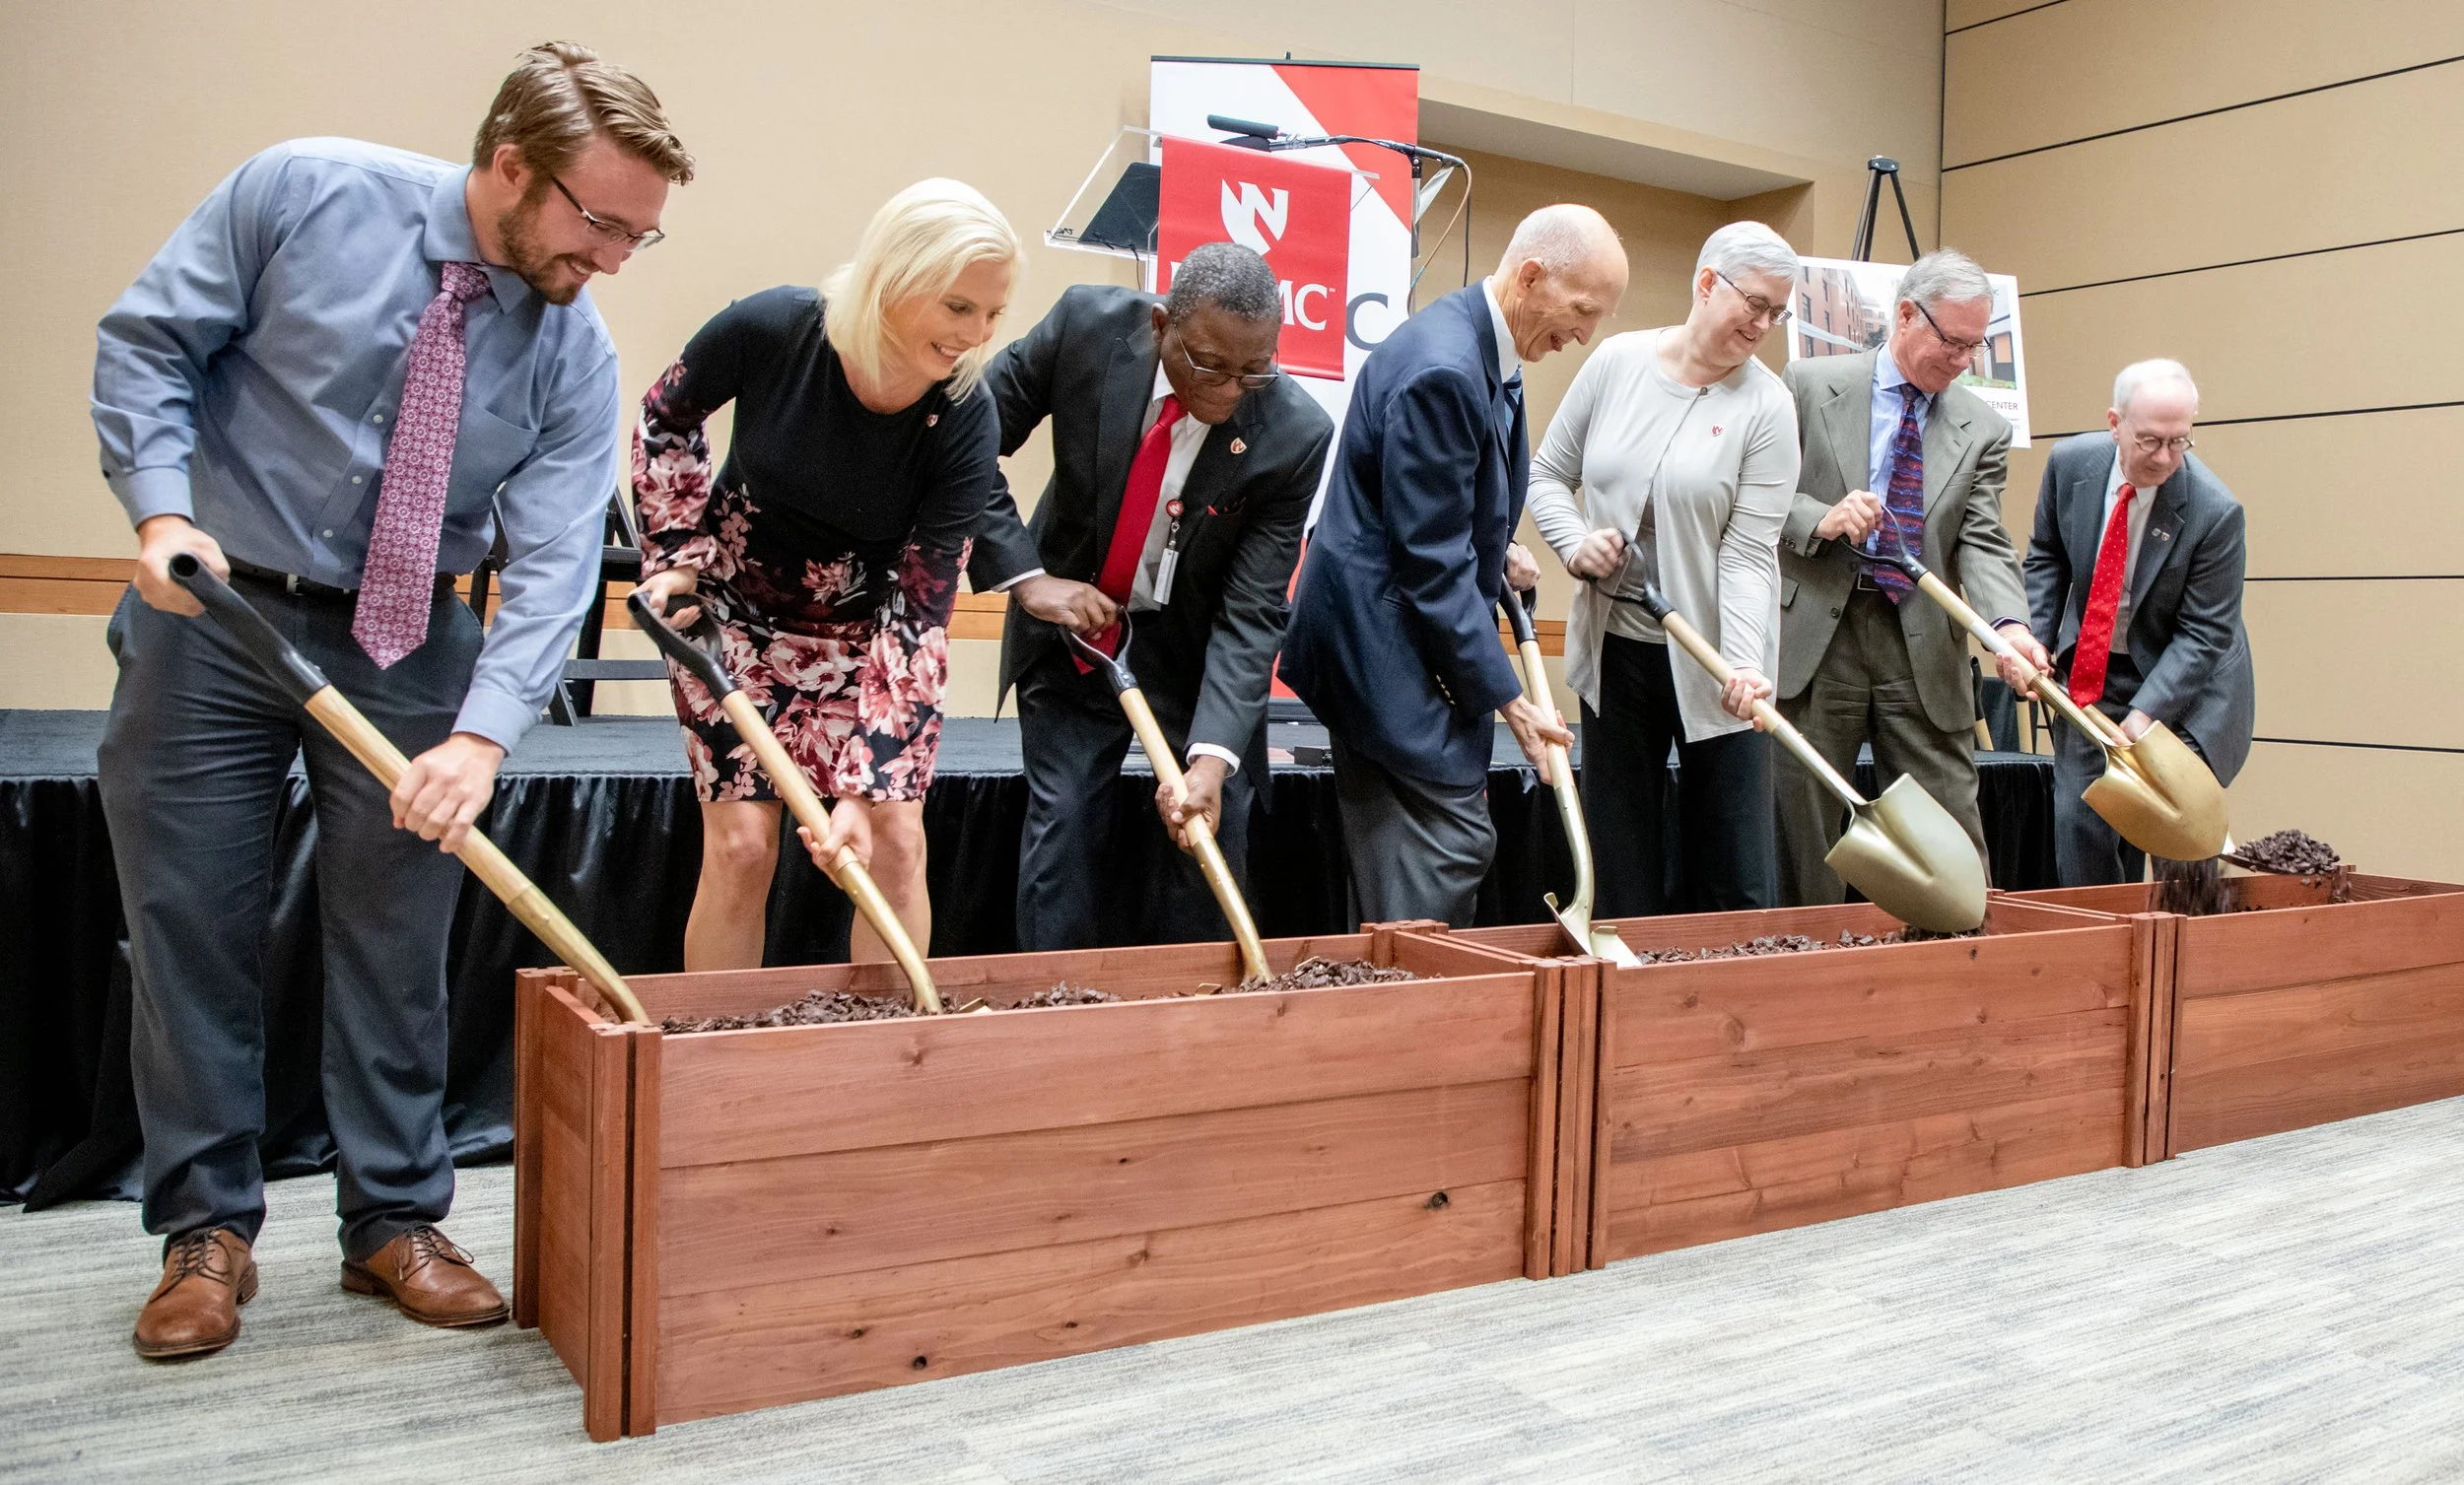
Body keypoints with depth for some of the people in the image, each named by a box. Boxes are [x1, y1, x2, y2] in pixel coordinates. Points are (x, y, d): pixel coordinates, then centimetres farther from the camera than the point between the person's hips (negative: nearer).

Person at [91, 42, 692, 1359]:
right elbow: (147, 343, -5)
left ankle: (393, 1221, 21)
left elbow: (553, 563, -17)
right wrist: (162, 512, -20)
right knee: (192, 933, 5)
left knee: (397, 945, 6)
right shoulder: (303, 194, -13)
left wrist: (482, 733, -30)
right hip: (212, 614, -1)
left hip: (408, 642, 1)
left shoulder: (574, 354, -10)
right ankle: (206, 1230, 20)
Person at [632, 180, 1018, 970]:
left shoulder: (966, 424, -24)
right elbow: (666, 417, 0)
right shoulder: (768, 329, -24)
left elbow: (917, 610, -23)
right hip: (739, 607, -1)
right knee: (742, 840, -6)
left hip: (868, 627, 1)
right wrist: (676, 552, -6)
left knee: (895, 835, -6)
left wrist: (861, 788, -27)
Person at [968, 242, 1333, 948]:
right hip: (1072, 611, 0)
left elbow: (1252, 613, -22)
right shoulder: (1088, 325, -21)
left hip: (1198, 643, 0)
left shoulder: (1296, 434, -23)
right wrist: (1027, 577, -20)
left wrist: (1214, 757, -32)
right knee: (1062, 823, -6)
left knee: (1209, 829, -2)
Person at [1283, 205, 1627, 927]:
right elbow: (1432, 565, -22)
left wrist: (1497, 550, 6)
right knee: (1453, 844, -8)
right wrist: (1509, 699, -17)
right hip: (1389, 643, -10)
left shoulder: (1484, 349, 9)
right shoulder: (1441, 369, -22)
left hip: (1400, 643, 10)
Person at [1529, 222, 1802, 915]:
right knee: (1621, 867, 10)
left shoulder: (1767, 405, -7)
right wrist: (1576, 543, -10)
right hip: (1614, 648, 2)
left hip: (1714, 660, -2)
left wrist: (1746, 663, -26)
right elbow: (1549, 473, 10)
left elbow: (1748, 550, -13)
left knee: (1738, 882, 1)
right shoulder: (1616, 362, 0)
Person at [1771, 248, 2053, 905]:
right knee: (1803, 835, 5)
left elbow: (1983, 542, 0)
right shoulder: (1810, 384, 3)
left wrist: (2008, 625, -19)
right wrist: (1820, 519, -18)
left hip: (1924, 646, 2)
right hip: (1816, 634, -2)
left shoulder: (1983, 430, 9)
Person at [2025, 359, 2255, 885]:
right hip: (2089, 672, 3)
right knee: (2079, 821, -1)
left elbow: (2202, 633, -18)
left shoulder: (2214, 510, -22)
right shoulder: (2070, 463, -10)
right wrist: (2035, 638, -5)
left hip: (2185, 682, -3)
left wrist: (2146, 712, -28)